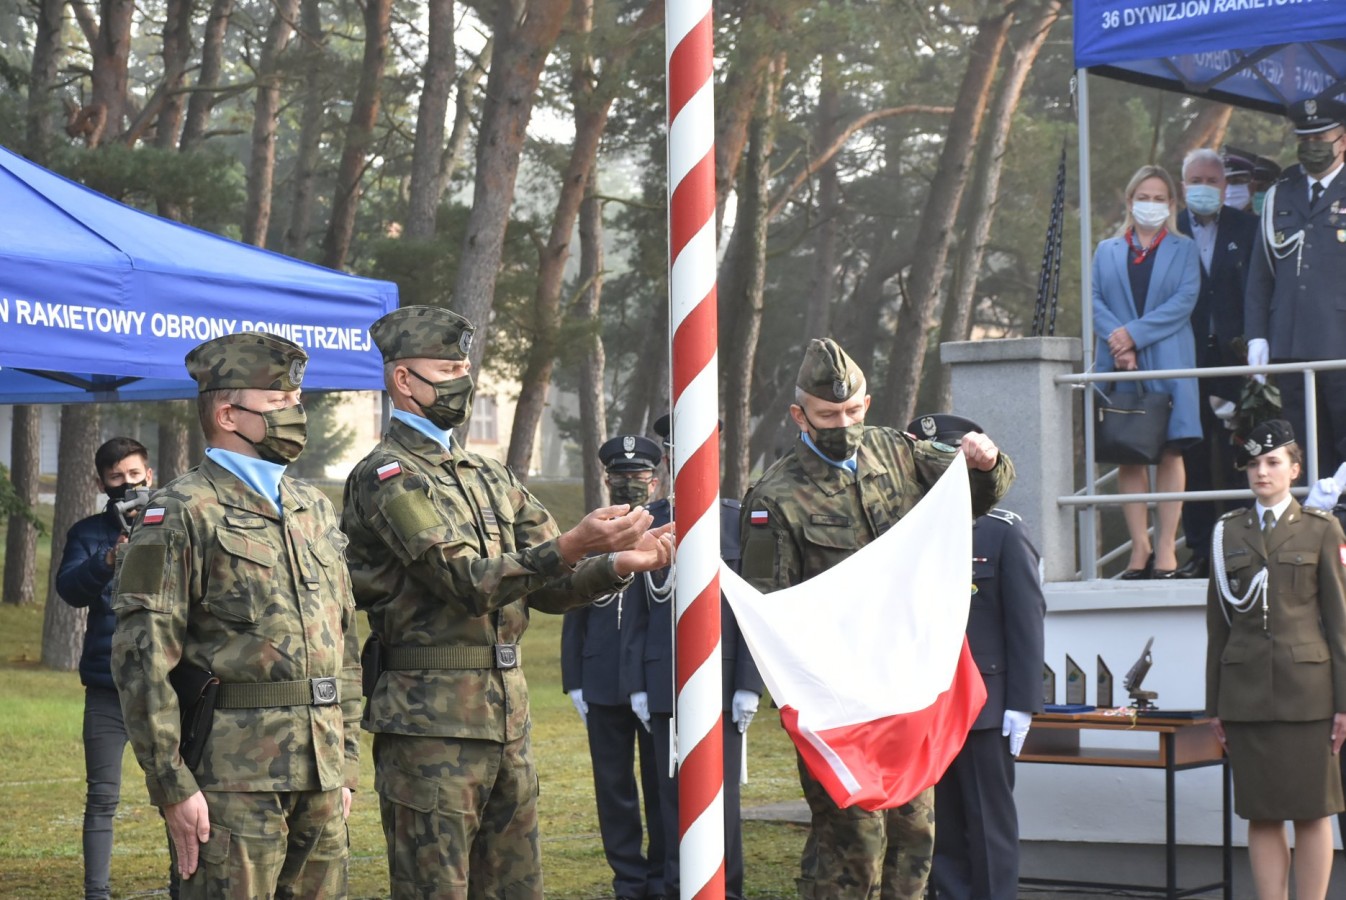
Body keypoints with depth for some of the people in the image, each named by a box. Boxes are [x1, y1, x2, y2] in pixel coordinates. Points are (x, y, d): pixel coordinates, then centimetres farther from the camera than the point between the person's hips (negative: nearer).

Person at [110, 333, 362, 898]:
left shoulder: (316, 510, 17)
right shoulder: (181, 515, -6)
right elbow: (142, 660, -11)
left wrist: (345, 764, 16)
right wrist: (173, 784, -14)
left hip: (319, 778, 7)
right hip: (233, 780, -7)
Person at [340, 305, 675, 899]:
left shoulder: (488, 477, 17)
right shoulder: (387, 477, -9)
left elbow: (549, 589, 12)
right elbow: (470, 582, -20)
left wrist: (618, 565, -7)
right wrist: (574, 545, -30)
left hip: (507, 712, 8)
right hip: (430, 721, -8)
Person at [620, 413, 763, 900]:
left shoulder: (740, 522, 2)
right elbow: (637, 611, 8)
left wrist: (749, 686, -7)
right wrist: (636, 685, 4)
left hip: (722, 682, -2)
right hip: (664, 685, 2)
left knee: (722, 795, -1)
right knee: (673, 794, 6)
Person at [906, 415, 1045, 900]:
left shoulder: (1004, 532, -1)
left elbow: (1027, 621, -4)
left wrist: (1021, 705, -10)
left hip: (984, 708, -4)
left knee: (990, 823, 1)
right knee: (940, 825, 8)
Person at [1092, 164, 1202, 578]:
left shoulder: (1184, 250, 12)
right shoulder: (1107, 251, 17)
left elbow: (1184, 301, -2)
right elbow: (1095, 300, 6)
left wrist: (1134, 334, -13)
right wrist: (1118, 342, -13)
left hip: (1168, 363, -2)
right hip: (1119, 367, 2)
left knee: (1170, 452, -5)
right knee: (1126, 456, -2)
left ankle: (1166, 548, -5)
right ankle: (1140, 547, 1)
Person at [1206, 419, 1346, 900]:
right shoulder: (1228, 532, 11)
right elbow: (1218, 622, 10)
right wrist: (1214, 704, 8)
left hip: (1306, 690, -2)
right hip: (1246, 692, 2)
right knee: (1261, 814, 3)